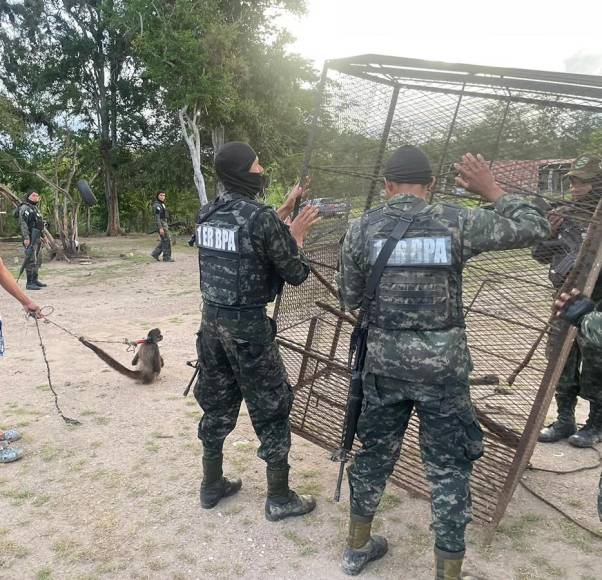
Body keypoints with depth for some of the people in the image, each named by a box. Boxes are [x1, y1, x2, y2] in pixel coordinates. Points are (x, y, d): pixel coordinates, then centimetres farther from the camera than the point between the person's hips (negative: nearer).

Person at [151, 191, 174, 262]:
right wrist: (160, 228, -24)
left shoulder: (162, 204, 17)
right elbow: (157, 217, -19)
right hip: (161, 224, -10)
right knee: (166, 240, -6)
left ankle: (155, 253, 18)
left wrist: (167, 226, 22)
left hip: (165, 224, 10)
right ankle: (167, 257, -1)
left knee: (164, 241, 12)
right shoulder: (156, 205, -13)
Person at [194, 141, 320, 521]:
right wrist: (297, 235, 5)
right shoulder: (261, 216, -16)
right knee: (271, 408, 7)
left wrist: (283, 215, 18)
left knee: (217, 404, 19)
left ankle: (212, 485, 32)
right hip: (248, 325, -7)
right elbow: (295, 274, -9)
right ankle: (280, 498, 18)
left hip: (212, 319, 7)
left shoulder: (207, 215, 6)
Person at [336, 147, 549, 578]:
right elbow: (535, 227, 2)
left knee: (374, 453, 20)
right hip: (443, 368, -2)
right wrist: (491, 189, 10)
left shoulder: (362, 228, -4)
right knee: (449, 469, 12)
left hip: (383, 364, 2)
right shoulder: (456, 223, -8)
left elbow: (349, 299, 5)